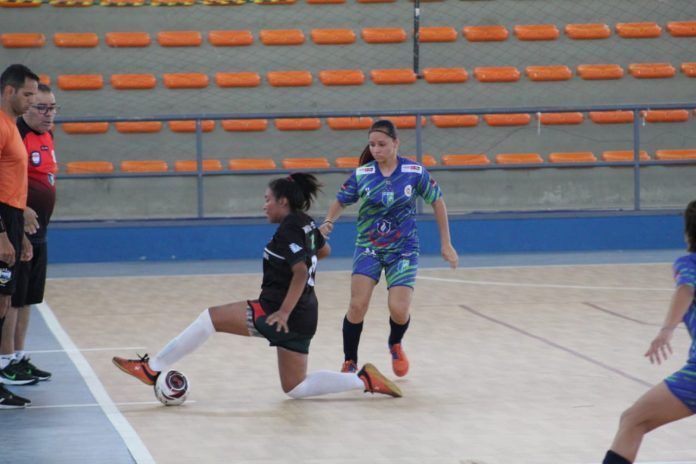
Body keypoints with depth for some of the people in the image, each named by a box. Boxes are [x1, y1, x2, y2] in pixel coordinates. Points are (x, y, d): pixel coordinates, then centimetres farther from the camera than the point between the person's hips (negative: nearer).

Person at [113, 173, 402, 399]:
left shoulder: (289, 229, -15)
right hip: (302, 317, 9)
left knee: (210, 318, -6)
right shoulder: (305, 223, 11)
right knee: (295, 388, 16)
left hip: (276, 311, -9)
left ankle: (152, 369, -5)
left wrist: (284, 312, -29)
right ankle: (364, 379, 6)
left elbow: (300, 273, -25)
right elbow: (324, 250, 30)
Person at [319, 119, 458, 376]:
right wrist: (329, 222, -17)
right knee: (357, 305, -17)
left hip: (403, 250, -1)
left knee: (399, 309, -13)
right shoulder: (361, 174, -5)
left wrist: (446, 244, 5)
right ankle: (349, 363, 1)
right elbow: (341, 201, 5)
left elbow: (437, 201, 4)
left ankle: (395, 344, 23)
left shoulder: (414, 172, -7)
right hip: (368, 247, 1)